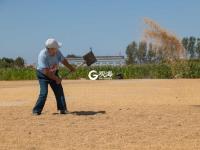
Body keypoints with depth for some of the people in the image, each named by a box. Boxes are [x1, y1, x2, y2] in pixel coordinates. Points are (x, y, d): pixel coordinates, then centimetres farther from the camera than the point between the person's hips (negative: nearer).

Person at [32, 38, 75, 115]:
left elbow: (63, 60, 5)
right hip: (43, 75, -6)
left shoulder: (57, 52, -15)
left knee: (59, 90, 1)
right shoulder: (42, 55, -32)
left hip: (54, 73, 6)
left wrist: (70, 68, 9)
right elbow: (46, 72, -31)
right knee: (44, 93, -16)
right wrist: (56, 78, -25)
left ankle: (62, 109, 10)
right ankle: (36, 111, -5)